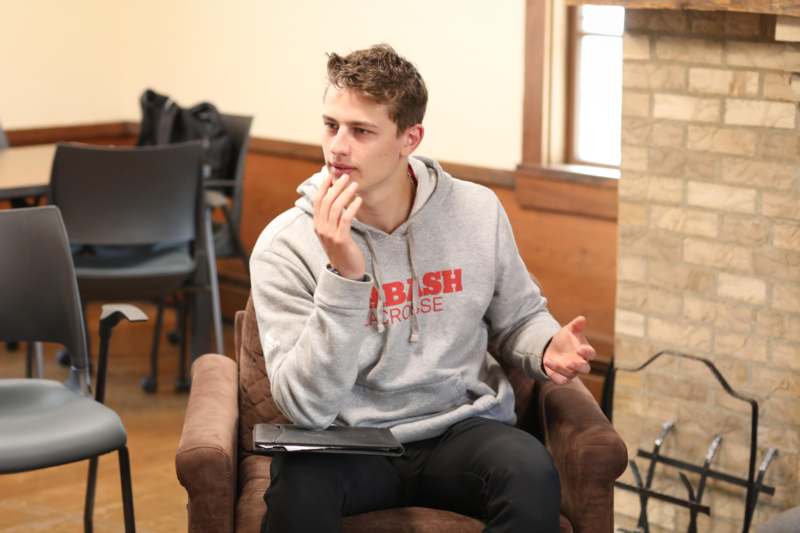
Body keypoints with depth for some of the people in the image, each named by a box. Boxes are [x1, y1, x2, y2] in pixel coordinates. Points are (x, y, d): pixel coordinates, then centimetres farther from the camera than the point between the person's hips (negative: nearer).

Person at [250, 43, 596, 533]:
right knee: (300, 479, -35)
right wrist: (343, 275, -27)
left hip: (462, 426, 2)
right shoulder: (286, 245, -9)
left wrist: (546, 348, -8)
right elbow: (308, 407, -17)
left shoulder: (478, 211, -1)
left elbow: (518, 317, 16)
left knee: (532, 472, -31)